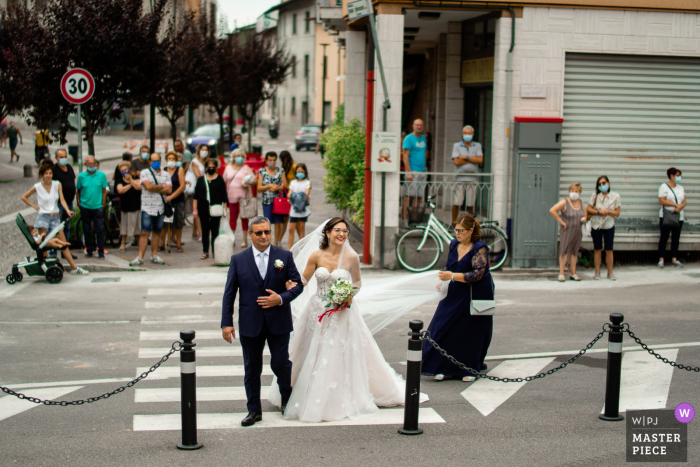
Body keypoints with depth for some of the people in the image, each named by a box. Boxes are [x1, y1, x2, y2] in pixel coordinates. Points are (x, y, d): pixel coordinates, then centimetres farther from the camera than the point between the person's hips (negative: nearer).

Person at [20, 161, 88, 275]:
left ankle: (74, 268, 0)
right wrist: (35, 206, 2)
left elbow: (62, 200, -3)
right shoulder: (37, 187, -1)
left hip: (55, 217, 2)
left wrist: (67, 210, -21)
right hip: (43, 217, -2)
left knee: (64, 243, 0)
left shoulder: (57, 184, 4)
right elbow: (24, 197, 11)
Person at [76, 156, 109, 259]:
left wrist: (103, 204, 0)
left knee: (100, 230, -3)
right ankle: (89, 250, 18)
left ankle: (101, 251, 3)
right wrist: (79, 202, 1)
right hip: (85, 207, 1)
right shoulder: (81, 176, 2)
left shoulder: (101, 175, 0)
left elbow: (104, 190, 4)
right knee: (87, 230, 8)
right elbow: (78, 190, 9)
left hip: (98, 207, -1)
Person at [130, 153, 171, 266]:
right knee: (145, 233, -7)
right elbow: (148, 186, -14)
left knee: (157, 232, 10)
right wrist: (162, 186, -3)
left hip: (161, 209, 3)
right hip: (147, 208, -3)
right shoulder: (145, 173, 1)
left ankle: (154, 255, 18)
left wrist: (154, 189, -10)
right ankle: (140, 257, -8)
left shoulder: (166, 174, 10)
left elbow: (169, 190, -3)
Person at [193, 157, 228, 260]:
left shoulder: (220, 180, 3)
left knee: (215, 231, 1)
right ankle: (205, 252, 14)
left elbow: (224, 196, 3)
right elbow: (196, 196, 11)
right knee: (204, 231, 7)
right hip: (203, 209, 2)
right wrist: (195, 209, 7)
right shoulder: (200, 180, 9)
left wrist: (224, 209, -2)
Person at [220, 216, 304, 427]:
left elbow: (298, 284, 3)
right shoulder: (238, 260, 1)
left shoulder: (284, 256, 1)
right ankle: (254, 410, 20)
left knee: (281, 364, 3)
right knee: (252, 369, 7)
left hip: (278, 322, 0)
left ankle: (287, 399, 30)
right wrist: (226, 323, -5)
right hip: (250, 324, 1)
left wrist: (281, 299, -15)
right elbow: (229, 293, 1)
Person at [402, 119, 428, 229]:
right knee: (408, 195, -9)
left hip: (423, 172, 7)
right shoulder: (408, 138, -5)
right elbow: (405, 156, -10)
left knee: (418, 196, 7)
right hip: (412, 172, -7)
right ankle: (404, 220, -8)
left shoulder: (423, 138, 16)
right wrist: (408, 172, -17)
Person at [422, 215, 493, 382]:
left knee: (471, 333, 2)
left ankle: (470, 369, 16)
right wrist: (442, 280, 2)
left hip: (476, 296, -6)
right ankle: (446, 368, 7)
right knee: (446, 328, 0)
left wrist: (452, 276, -29)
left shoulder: (480, 249, -15)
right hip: (456, 294, 6)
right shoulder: (454, 245, 5)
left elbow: (477, 274, -24)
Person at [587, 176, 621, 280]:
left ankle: (610, 272, 13)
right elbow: (588, 209, -1)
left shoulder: (615, 196, -1)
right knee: (597, 249, 5)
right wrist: (598, 212, -16)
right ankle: (597, 273, 11)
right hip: (596, 225, 1)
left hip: (609, 226, -1)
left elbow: (617, 213, -2)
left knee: (609, 250, 2)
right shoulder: (595, 195, 1)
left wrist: (608, 212, -19)